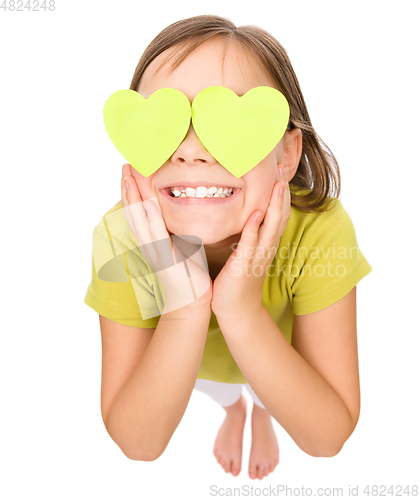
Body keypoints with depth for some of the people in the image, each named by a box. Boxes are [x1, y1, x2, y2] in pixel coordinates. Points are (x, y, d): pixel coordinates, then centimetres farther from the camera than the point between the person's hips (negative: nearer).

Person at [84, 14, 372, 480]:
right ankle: (233, 409, 73)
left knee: (265, 396, 32)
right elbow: (137, 443, -34)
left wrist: (244, 312, -50)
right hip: (176, 349, 1)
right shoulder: (123, 239, -38)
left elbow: (326, 439, -34)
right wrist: (183, 309, -50)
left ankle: (261, 416, 72)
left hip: (278, 349, 0)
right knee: (219, 391, 34)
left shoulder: (320, 229, -41)